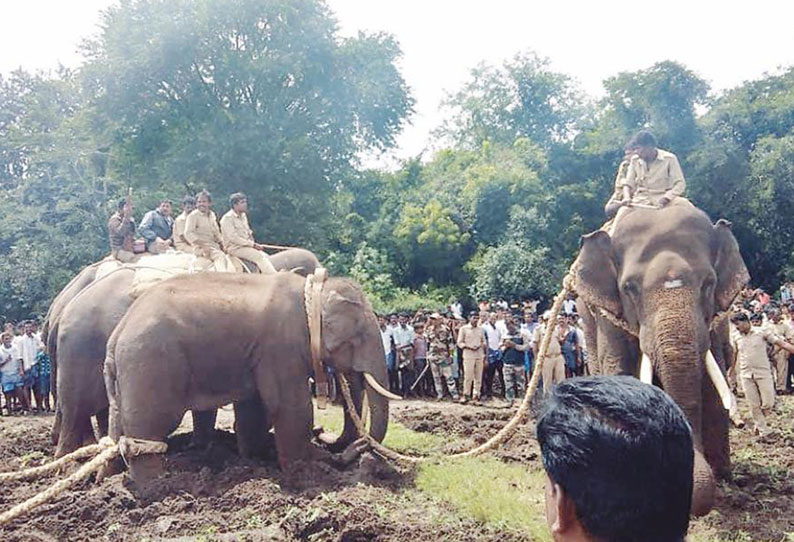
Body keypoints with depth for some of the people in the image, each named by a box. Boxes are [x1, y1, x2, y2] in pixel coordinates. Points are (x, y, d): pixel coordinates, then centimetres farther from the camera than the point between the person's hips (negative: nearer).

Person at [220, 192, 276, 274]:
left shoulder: (243, 216, 14)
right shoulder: (227, 218, -13)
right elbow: (233, 238, -20)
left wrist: (255, 244, 2)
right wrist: (253, 244, -20)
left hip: (247, 246, 9)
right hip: (235, 248, -9)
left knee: (265, 256, -9)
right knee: (260, 256, -22)